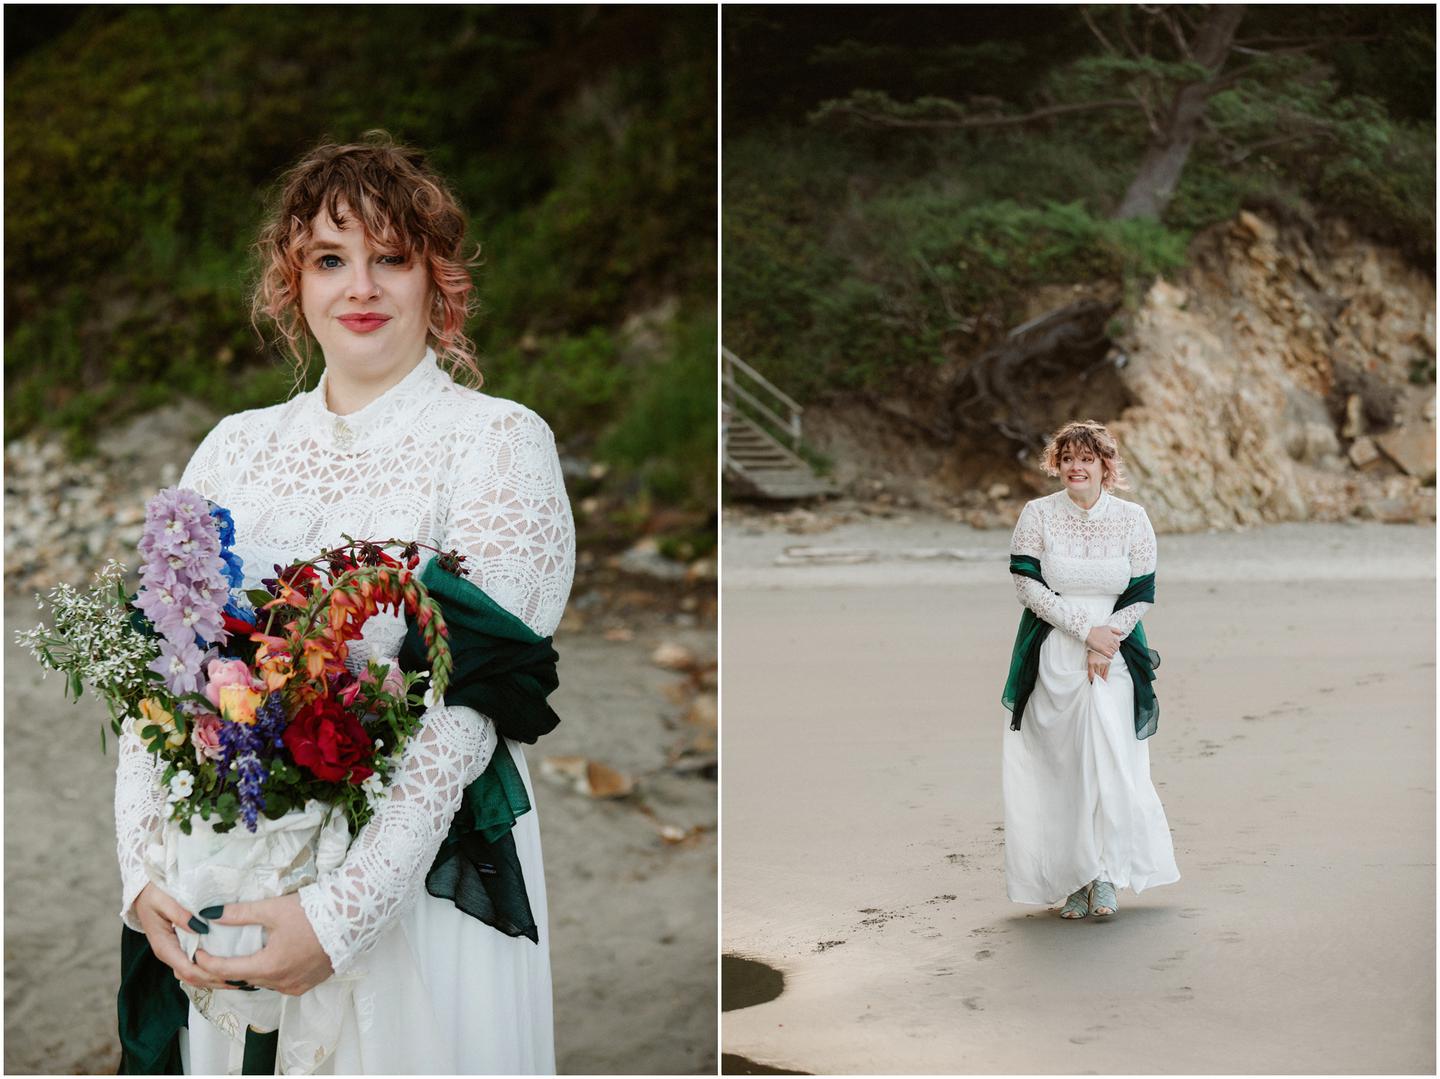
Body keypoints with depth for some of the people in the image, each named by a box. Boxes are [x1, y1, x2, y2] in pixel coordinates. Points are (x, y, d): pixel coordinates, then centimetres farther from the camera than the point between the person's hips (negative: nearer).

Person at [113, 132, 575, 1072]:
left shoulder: (498, 440, -8)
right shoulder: (235, 446, 7)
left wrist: (343, 910, -23)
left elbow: (465, 704, -16)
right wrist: (143, 870, -10)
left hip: (422, 875, -4)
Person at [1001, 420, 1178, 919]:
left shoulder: (1132, 519, 3)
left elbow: (1141, 595, 4)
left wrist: (1107, 643, -11)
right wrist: (1087, 629, -13)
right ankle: (1074, 881, 7)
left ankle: (1104, 874, -5)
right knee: (1059, 768, -1)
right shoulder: (1037, 515, 1)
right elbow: (1027, 585, -6)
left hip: (1114, 656, 0)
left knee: (1107, 761, -14)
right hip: (1052, 657, 0)